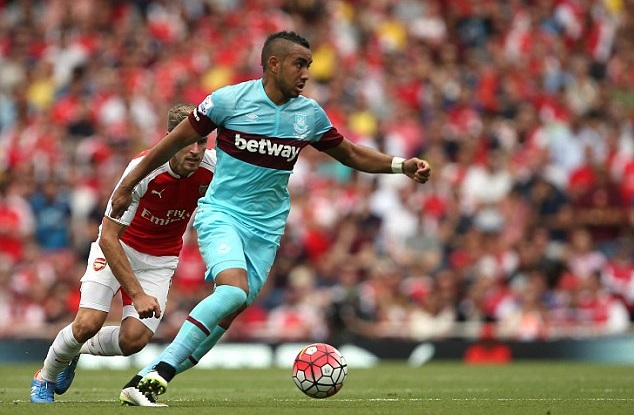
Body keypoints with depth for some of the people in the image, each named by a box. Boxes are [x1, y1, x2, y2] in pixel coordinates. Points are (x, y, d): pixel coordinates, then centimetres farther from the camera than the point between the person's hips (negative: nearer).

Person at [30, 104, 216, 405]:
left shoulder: (211, 166, -22)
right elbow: (108, 237, -29)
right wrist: (137, 294, -34)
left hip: (160, 260, 3)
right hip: (119, 247, -3)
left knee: (134, 339, -16)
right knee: (88, 323, -20)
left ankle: (77, 349, 18)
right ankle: (45, 378, 12)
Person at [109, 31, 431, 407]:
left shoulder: (311, 114, 3)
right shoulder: (229, 100, -9)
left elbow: (351, 154, 17)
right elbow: (175, 141, 1)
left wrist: (401, 165, 2)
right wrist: (128, 185, 4)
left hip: (266, 229, 5)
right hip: (221, 214, -5)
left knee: (228, 314, -3)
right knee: (235, 289, -29)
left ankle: (146, 380, 8)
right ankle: (158, 372, -23)